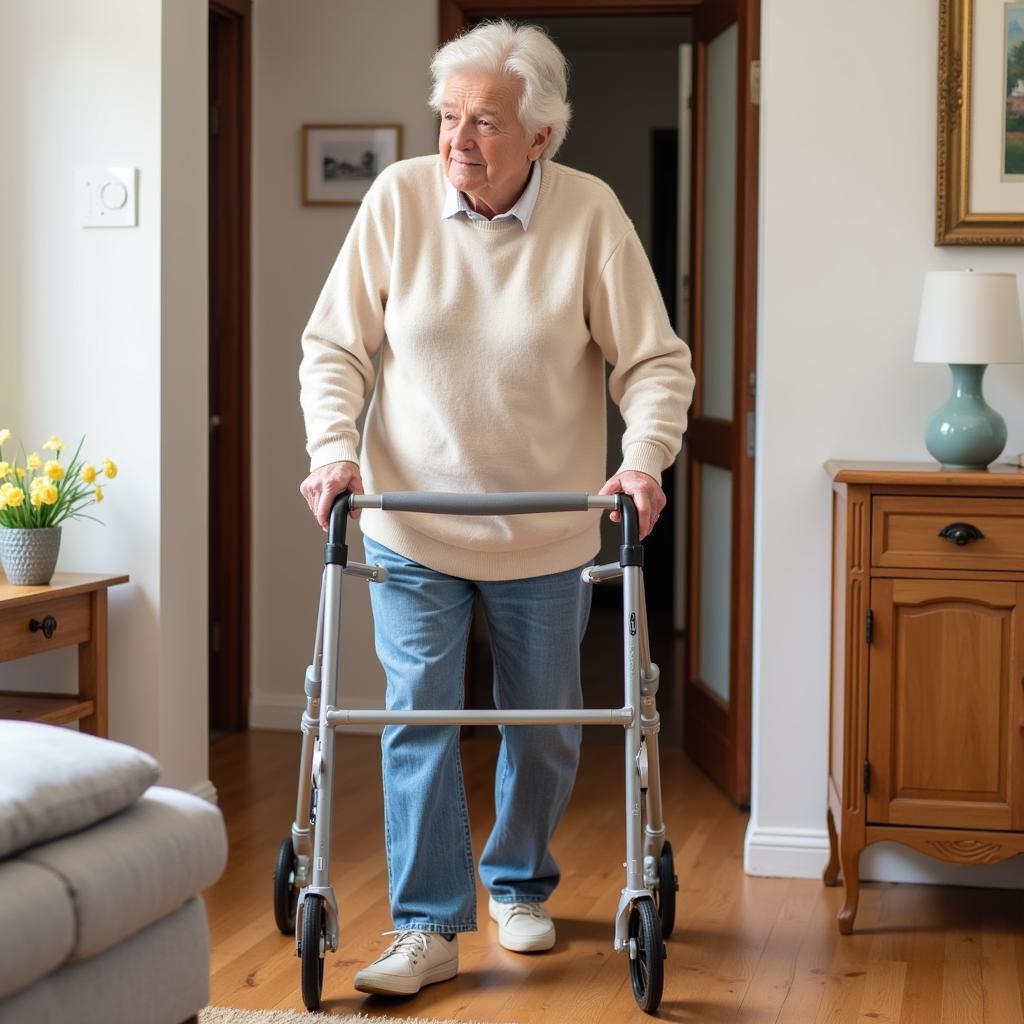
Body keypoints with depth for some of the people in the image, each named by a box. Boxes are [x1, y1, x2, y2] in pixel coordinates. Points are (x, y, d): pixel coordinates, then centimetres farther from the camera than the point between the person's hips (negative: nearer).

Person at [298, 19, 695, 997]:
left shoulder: (590, 213, -10)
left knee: (545, 728, 14)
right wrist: (334, 446, -17)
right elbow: (334, 347, -2)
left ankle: (520, 887, 36)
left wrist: (643, 459, -21)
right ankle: (429, 927, 8)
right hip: (413, 526, 0)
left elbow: (655, 361, -6)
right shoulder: (397, 197, -8)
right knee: (418, 721, -3)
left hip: (546, 534, 1)